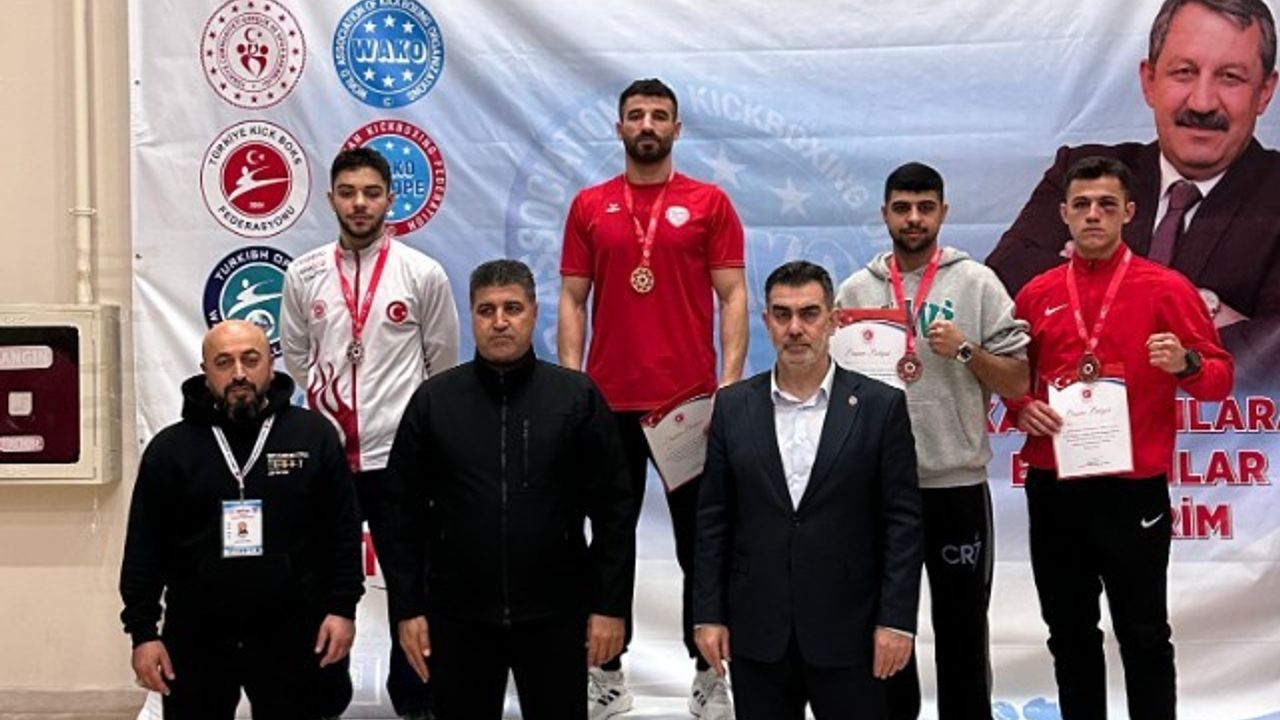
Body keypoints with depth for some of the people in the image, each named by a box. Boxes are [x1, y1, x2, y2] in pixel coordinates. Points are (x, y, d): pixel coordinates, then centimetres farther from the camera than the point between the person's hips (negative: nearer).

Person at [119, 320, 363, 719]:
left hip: (290, 638, 0)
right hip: (195, 639, 1)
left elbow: (343, 532, 2)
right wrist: (143, 631, -2)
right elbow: (144, 549, 3)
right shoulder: (170, 448, 2)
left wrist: (342, 607, -3)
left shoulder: (314, 435, 0)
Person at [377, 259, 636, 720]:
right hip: (458, 617, 1)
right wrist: (407, 609, -1)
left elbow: (614, 510, -1)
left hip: (556, 616, -1)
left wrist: (611, 606, -4)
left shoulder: (578, 397, -1)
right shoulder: (433, 400, 1)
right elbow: (402, 513, 3)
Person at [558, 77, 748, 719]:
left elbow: (732, 298, 0)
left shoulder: (709, 203, 3)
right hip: (609, 401, 2)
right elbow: (572, 301, 6)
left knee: (700, 542, 5)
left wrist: (729, 385, -9)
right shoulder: (589, 206, 7)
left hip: (691, 400, -2)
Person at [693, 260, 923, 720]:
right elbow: (714, 520, 6)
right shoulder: (733, 406, 4)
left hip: (847, 631, -2)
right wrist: (708, 614, 2)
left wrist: (896, 620, -8)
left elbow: (903, 521, -3)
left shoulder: (881, 406, -2)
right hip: (756, 633, 2)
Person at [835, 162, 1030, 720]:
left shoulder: (977, 283, 0)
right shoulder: (857, 290, 6)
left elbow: (1017, 383, -1)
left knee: (962, 628, 7)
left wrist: (965, 350, -16)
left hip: (957, 484, -2)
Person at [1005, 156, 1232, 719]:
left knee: (1143, 636, 4)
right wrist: (1021, 409, -3)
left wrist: (1186, 364, -22)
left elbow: (1220, 377, -1)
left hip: (1134, 489, -3)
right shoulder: (1036, 294, 8)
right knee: (1069, 633, 13)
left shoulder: (1166, 289, -2)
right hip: (1053, 489, 4)